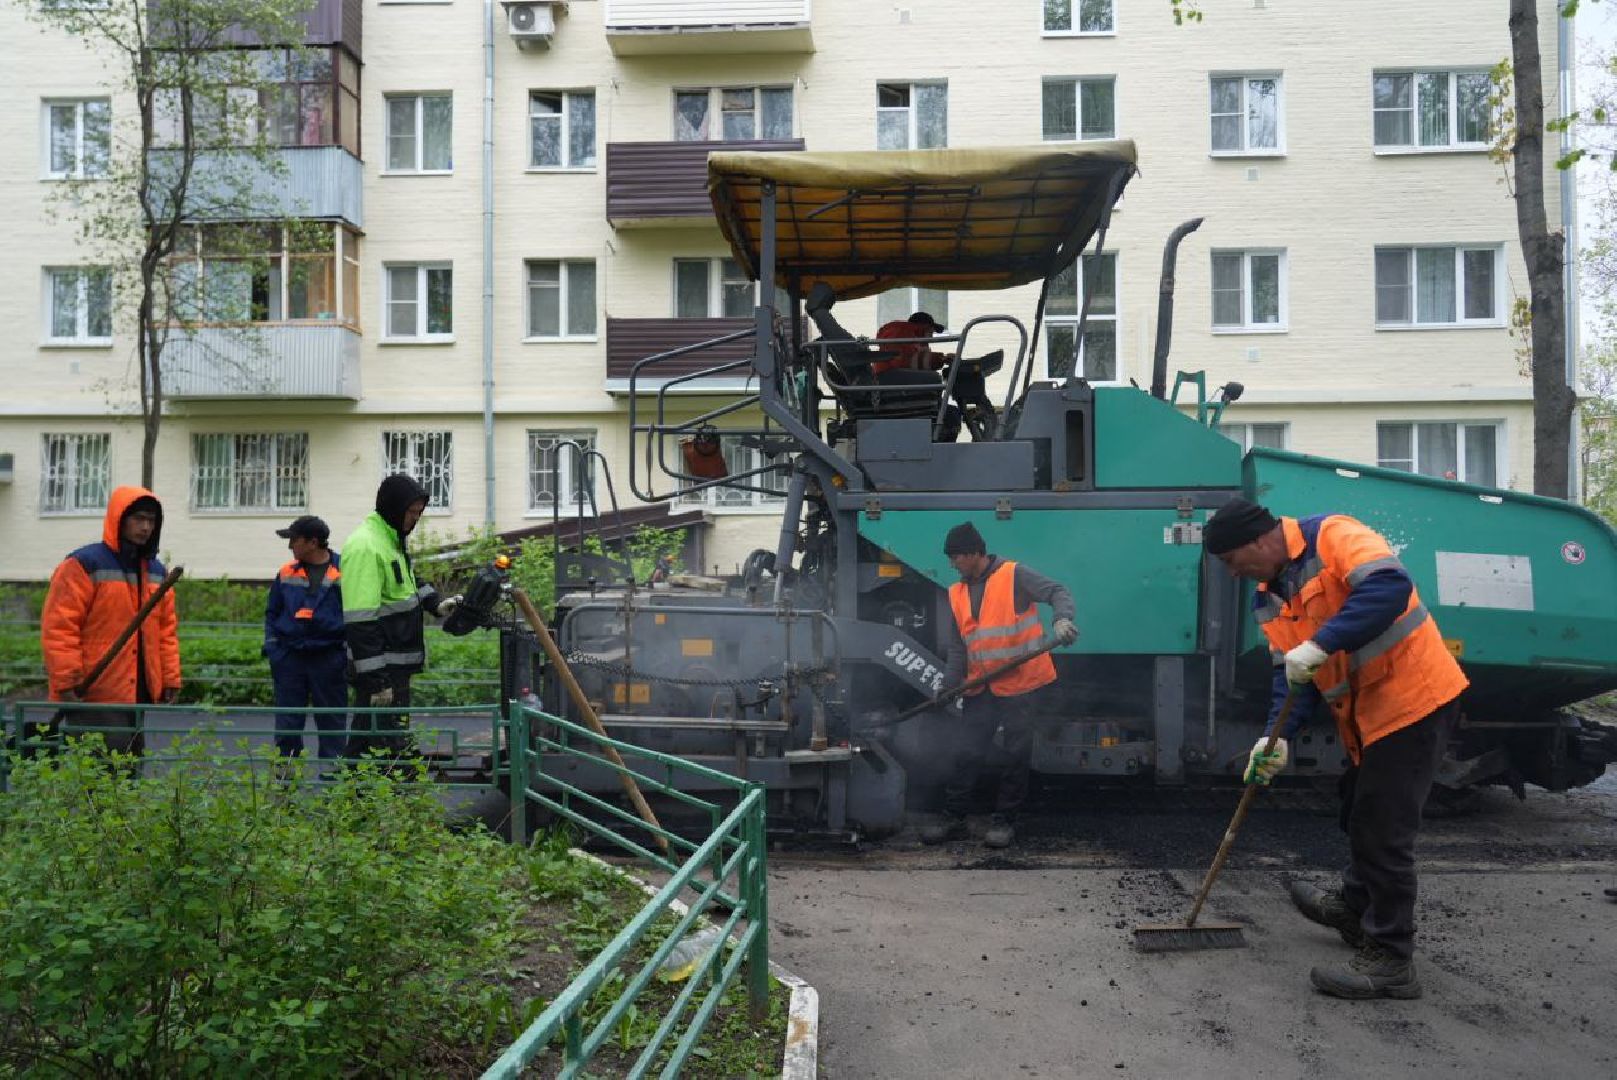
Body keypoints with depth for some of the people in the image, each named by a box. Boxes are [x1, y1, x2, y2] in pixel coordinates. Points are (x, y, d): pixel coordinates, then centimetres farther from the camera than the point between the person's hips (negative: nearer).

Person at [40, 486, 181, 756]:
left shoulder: (156, 571, 15)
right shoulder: (84, 565, -7)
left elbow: (167, 630, 17)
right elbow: (58, 627, -12)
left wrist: (171, 679, 10)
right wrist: (66, 682, -17)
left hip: (140, 696, 7)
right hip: (94, 698, -7)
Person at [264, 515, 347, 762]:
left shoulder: (344, 572, -3)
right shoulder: (286, 573, 7)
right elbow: (272, 613, 15)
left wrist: (350, 653, -5)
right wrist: (272, 649, 5)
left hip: (328, 656, -3)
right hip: (290, 657, 3)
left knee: (332, 722, 4)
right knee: (287, 721, 6)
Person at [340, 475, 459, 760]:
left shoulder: (391, 540, 14)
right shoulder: (365, 546, -19)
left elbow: (406, 584, 32)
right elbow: (360, 621, -23)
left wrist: (436, 604, 13)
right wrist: (375, 678, -25)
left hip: (396, 665, 10)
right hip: (380, 671, -10)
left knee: (364, 742, 18)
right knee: (389, 748, -9)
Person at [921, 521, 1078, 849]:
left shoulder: (1014, 576, -9)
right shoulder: (958, 593, 9)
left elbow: (1057, 592, -13)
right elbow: (957, 646, 13)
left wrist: (1063, 619, -33)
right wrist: (949, 685, 6)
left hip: (1024, 683, -5)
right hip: (981, 689, 5)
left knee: (1017, 756, 4)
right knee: (966, 753, 3)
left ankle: (1004, 820, 17)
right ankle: (953, 819, 14)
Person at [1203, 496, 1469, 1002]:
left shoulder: (1333, 536, -18)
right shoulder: (1270, 597, 8)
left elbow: (1390, 586, -33)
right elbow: (1289, 672, 4)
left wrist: (1320, 644, -36)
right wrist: (1279, 735, -11)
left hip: (1413, 698, -9)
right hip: (1367, 713, 9)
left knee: (1383, 828, -6)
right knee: (1361, 814, 24)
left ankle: (1390, 961, 5)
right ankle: (1355, 908, 45)